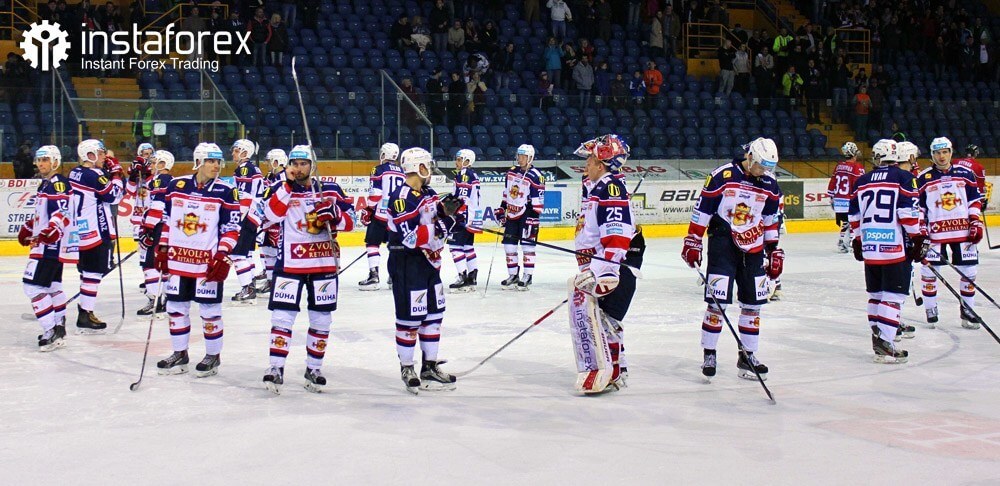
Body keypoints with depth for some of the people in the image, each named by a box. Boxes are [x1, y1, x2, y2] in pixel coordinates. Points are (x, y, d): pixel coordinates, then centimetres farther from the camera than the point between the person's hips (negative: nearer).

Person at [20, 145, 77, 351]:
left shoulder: (58, 183, -14)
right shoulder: (45, 184, 18)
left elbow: (63, 212, -27)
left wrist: (51, 231, -38)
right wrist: (28, 228, 37)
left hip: (53, 244, -11)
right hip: (45, 242, 11)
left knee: (34, 285, -14)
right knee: (52, 285, 18)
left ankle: (52, 332, -15)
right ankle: (59, 326, 27)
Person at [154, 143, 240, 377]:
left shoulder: (226, 192, -7)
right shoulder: (176, 185, 3)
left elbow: (232, 228, -6)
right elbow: (167, 220, 12)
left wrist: (222, 256, -14)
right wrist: (162, 249, 10)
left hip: (208, 261, -4)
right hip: (178, 259, 4)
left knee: (210, 309, 3)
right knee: (176, 307, 11)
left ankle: (213, 356, 16)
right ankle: (179, 354, 24)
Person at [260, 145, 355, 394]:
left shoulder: (330, 190, 6)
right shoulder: (281, 190, 2)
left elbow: (350, 222, 5)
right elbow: (269, 218, -16)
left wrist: (335, 213, -16)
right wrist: (287, 186, -19)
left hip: (325, 264, 2)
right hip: (289, 263, -2)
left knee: (321, 318, 8)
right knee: (282, 315, -7)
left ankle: (313, 369, 19)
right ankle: (276, 368, -2)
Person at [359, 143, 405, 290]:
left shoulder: (379, 170, -5)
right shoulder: (402, 172, 13)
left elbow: (375, 194, -12)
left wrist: (368, 211, -4)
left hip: (381, 214, -6)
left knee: (372, 243, -1)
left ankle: (373, 276, -10)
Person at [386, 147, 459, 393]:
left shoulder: (429, 194, 12)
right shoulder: (402, 197, -18)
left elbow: (439, 224, 19)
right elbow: (410, 237, -24)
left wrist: (449, 215, -2)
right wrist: (439, 227, -25)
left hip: (429, 262, 9)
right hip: (407, 264, -9)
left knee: (434, 314, 13)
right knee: (410, 318, -2)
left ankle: (430, 367, 22)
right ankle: (407, 368, 10)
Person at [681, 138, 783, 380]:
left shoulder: (770, 186, 5)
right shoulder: (722, 176, -11)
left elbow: (771, 221, 16)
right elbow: (702, 209, -6)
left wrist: (774, 251, 15)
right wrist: (693, 242, -6)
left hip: (753, 249, 5)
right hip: (722, 244, -5)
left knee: (753, 304, 6)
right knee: (717, 302, -8)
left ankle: (748, 356, 16)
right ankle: (709, 355, 4)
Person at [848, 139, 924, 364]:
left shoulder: (862, 182, 12)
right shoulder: (903, 178, -4)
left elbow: (855, 216, 16)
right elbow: (908, 212, -11)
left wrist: (857, 241, 26)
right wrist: (917, 239, -4)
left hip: (869, 248, 6)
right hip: (895, 247, -6)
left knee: (876, 293, 17)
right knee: (894, 295, -5)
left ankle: (877, 337, 22)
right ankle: (884, 344, -12)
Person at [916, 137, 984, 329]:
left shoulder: (965, 174, 5)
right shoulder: (923, 179, 1)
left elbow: (975, 200, 11)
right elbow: (917, 208, 5)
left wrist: (976, 223, 1)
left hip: (963, 232, 2)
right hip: (935, 233, -1)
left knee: (969, 271, 4)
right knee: (929, 271, -2)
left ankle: (967, 310, 16)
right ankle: (930, 310, 13)